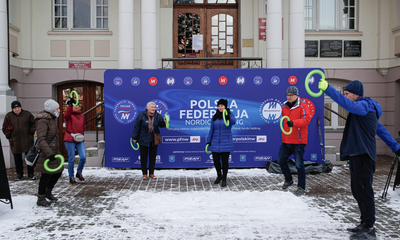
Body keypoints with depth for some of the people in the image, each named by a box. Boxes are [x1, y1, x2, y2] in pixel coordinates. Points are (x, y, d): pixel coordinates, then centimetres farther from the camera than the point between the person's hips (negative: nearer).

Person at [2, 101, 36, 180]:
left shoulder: (27, 114, 0)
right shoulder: (8, 116, 3)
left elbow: (33, 124, 8)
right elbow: (5, 128, 11)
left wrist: (31, 133, 0)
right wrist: (9, 136, 2)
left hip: (27, 141, -1)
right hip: (15, 142, 1)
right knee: (17, 158, 7)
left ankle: (31, 174, 13)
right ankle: (19, 174, 18)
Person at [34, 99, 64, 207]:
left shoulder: (52, 119, 11)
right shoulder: (42, 121, -19)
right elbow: (41, 139, -27)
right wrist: (49, 153, -35)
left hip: (53, 150, 10)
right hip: (45, 152, -10)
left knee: (58, 172, 15)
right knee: (46, 175, -3)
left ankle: (48, 192, 35)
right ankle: (40, 199, 13)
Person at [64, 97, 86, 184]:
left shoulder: (82, 116, 12)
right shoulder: (69, 115, -3)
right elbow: (66, 115, -29)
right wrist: (70, 105, -41)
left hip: (80, 140, 4)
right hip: (70, 140, -4)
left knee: (83, 157, -9)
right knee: (72, 159, 0)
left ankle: (79, 172, 16)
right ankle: (71, 177, 15)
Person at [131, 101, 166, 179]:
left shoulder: (158, 116, -2)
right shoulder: (141, 115, -10)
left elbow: (161, 125, -2)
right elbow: (136, 127, -6)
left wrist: (164, 122, -26)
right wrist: (134, 137, -4)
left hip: (154, 140, 2)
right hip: (143, 140, -2)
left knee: (153, 157, 9)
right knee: (143, 157, 5)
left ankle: (151, 173, 21)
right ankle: (144, 173, 16)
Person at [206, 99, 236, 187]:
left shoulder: (229, 115, -4)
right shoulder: (215, 117, 6)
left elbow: (233, 122, -28)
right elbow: (211, 130, 10)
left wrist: (228, 114, -43)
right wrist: (208, 141, 7)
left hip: (226, 143, -3)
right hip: (215, 143, 3)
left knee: (225, 161, 2)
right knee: (216, 161, 7)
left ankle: (224, 179, 16)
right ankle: (219, 176, 31)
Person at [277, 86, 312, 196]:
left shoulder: (303, 106, -8)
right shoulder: (285, 107, 12)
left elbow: (306, 119, -22)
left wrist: (294, 122, -35)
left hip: (298, 142, -7)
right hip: (286, 141, 7)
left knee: (299, 165, -6)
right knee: (281, 160, 14)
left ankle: (301, 187, 9)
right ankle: (288, 180, 35)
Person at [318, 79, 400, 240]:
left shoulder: (364, 105, -8)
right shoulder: (362, 108, 22)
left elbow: (347, 104, -31)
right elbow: (381, 129, 26)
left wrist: (327, 89, -37)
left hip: (363, 155, -10)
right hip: (356, 155, 10)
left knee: (364, 191, -6)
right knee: (357, 191, 14)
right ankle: (364, 224, 24)